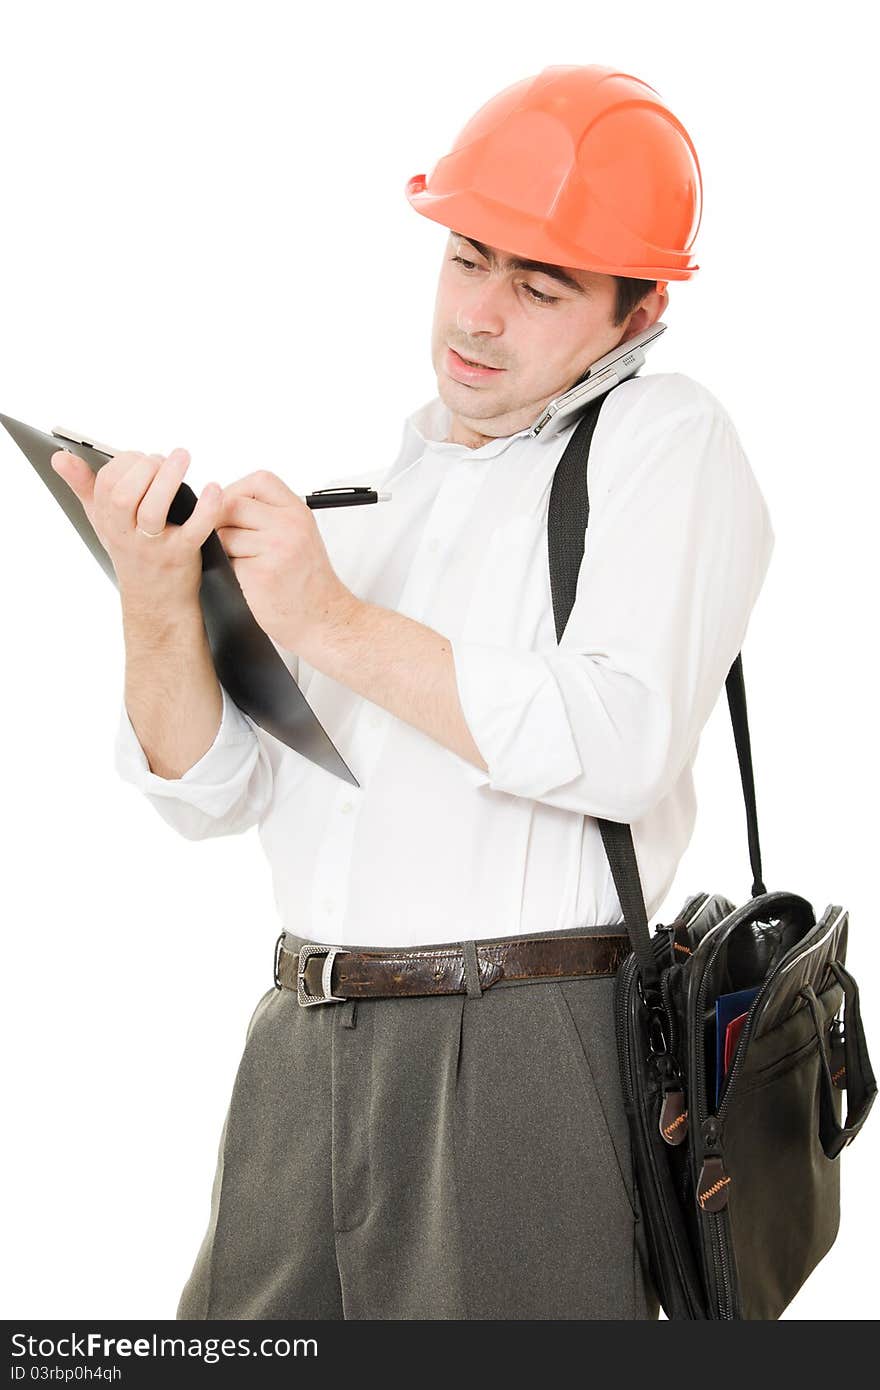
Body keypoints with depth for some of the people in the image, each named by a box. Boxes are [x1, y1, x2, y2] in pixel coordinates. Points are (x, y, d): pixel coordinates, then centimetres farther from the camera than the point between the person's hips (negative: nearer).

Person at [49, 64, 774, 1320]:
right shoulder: (360, 467, 14)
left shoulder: (664, 440, -1)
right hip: (300, 1050, 5)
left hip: (527, 1062, -5)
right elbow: (211, 792, 9)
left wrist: (337, 624, -15)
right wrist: (160, 607, -10)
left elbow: (624, 744, -18)